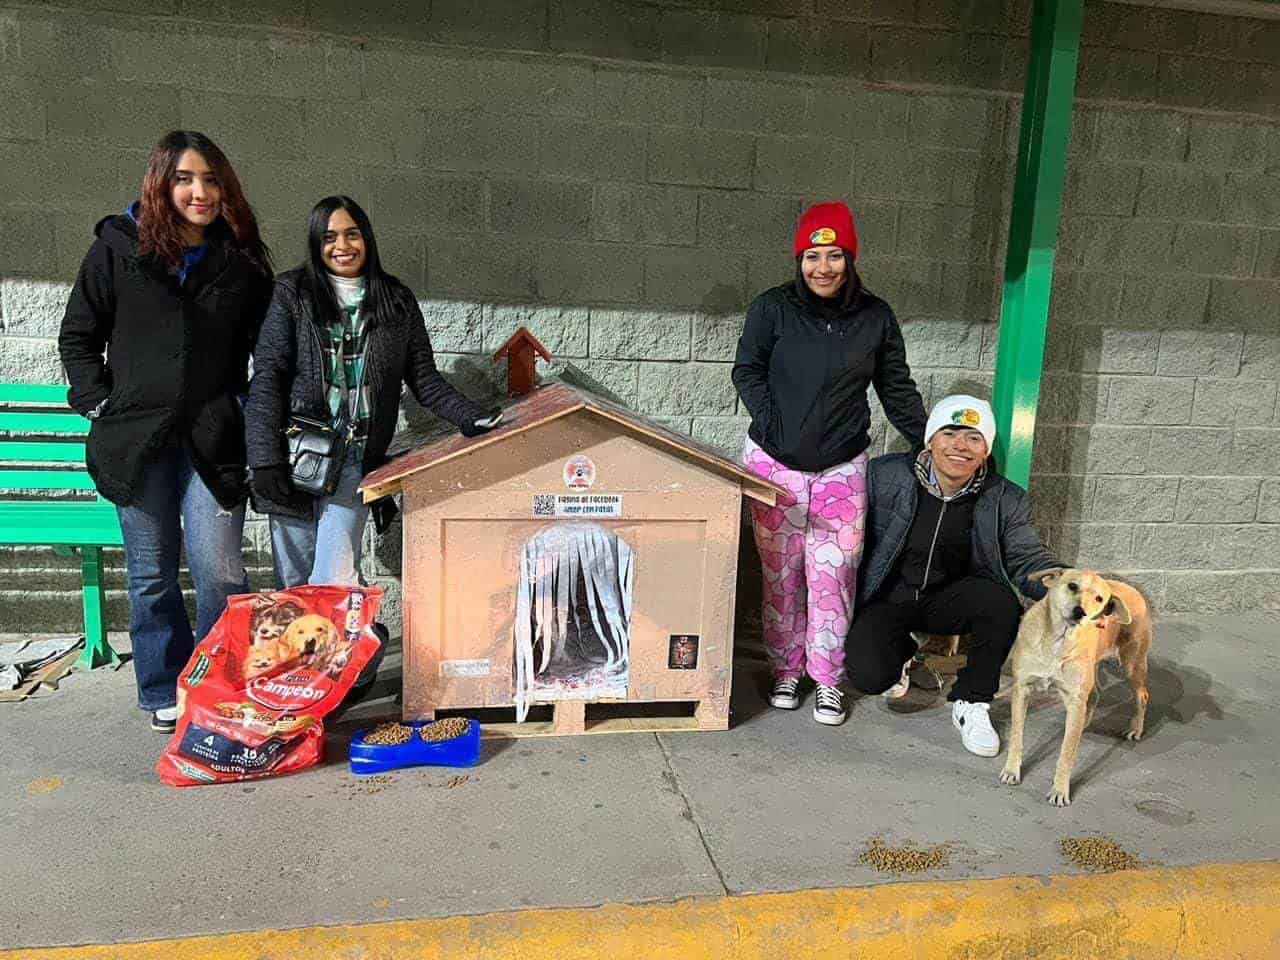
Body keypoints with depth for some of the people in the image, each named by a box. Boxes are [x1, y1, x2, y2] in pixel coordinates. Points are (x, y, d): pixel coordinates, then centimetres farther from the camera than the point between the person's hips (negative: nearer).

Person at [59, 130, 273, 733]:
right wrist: (99, 403, 0)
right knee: (152, 574, 8)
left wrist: (249, 407, 2)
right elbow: (77, 336, 10)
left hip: (214, 439, 0)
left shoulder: (243, 261, 6)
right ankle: (164, 694, 23)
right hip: (137, 438, 0)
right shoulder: (118, 249, 3)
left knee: (221, 572, -5)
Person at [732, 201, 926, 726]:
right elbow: (747, 370, 3)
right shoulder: (772, 308, -3)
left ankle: (829, 679, 17)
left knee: (833, 574, 1)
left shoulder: (876, 317, 2)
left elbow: (897, 388, 9)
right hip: (775, 464, 0)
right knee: (781, 573, 8)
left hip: (842, 467, 1)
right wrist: (772, 425, -10)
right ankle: (786, 671, 25)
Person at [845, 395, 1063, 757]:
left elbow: (1028, 558, -7)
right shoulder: (886, 476, -13)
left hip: (947, 600, 2)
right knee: (869, 674, -26)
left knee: (1000, 601, -31)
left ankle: (971, 703, -6)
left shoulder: (1004, 500, -6)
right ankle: (902, 652, 16)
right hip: (887, 599, -2)